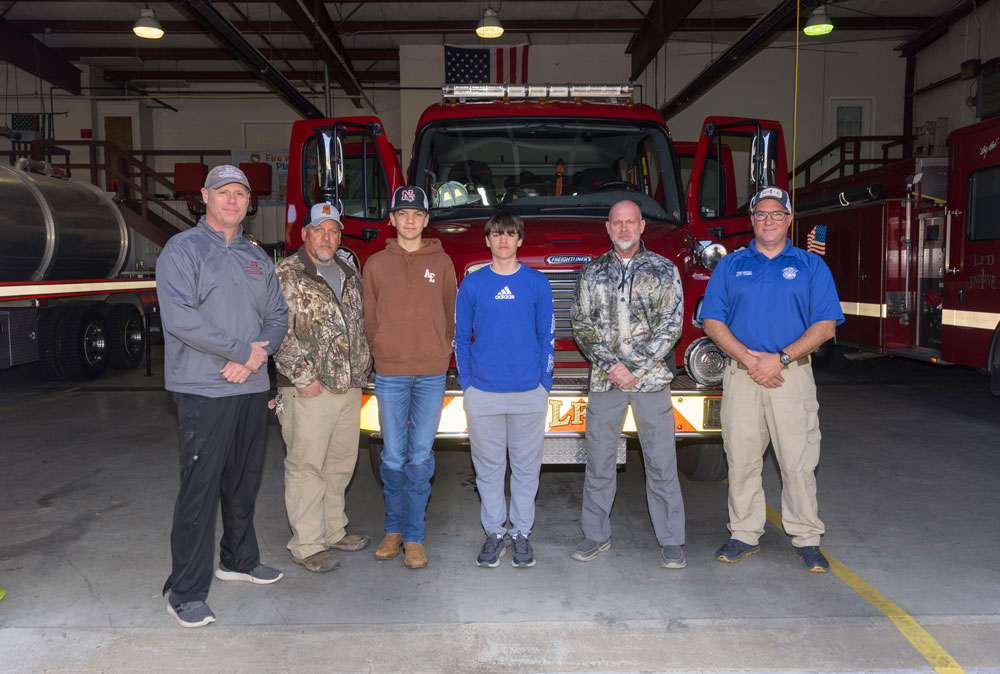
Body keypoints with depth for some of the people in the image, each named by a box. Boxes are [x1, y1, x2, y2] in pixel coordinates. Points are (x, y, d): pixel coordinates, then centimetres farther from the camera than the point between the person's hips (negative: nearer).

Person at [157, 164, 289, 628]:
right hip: (204, 389, -6)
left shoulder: (257, 257, 15)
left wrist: (257, 356, -9)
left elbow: (277, 315, 11)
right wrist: (243, 350, -16)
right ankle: (185, 592, 5)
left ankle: (239, 560, 33)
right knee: (200, 487, -4)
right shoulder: (183, 249, -4)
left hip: (253, 387, 6)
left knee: (245, 480, 16)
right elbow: (179, 316, -17)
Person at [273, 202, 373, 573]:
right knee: (307, 466, -1)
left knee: (340, 463, 15)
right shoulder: (287, 275, -7)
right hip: (309, 390, -7)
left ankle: (333, 531, 29)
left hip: (350, 387, 7)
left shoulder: (350, 275, 15)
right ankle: (306, 545, 10)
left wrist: (362, 368, 13)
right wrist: (303, 377, -16)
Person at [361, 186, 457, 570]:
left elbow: (451, 315, 10)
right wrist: (381, 352, 3)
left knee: (421, 456, 1)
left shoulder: (441, 262, 7)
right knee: (393, 456, 6)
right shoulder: (376, 264, 7)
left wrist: (440, 352, 2)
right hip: (389, 373, 1)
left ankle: (414, 536, 11)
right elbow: (369, 319, 11)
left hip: (432, 372, 0)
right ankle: (394, 529, 22)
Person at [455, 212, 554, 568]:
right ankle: (494, 532, 22)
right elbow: (461, 337, 7)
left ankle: (521, 533, 22)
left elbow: (547, 337, 5)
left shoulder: (537, 282, 3)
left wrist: (544, 384, 0)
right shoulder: (472, 283, 3)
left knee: (526, 466, 8)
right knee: (488, 466, 8)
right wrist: (466, 383, 1)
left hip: (529, 393, 0)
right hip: (483, 392, 0)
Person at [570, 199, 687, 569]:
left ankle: (671, 541, 14)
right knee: (598, 460, 7)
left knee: (661, 461, 2)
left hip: (652, 379, -1)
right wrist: (610, 364, -9)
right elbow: (582, 325, 4)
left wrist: (634, 368, -10)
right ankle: (596, 535, 20)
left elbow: (671, 325, -3)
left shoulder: (664, 270, 4)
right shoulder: (592, 272, 9)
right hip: (604, 380, 2)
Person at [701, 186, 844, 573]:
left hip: (793, 376, -1)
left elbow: (825, 324, 0)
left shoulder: (811, 266, 8)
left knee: (799, 461, 0)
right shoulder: (729, 266, 10)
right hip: (740, 377, 1)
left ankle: (806, 538, 13)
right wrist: (748, 359, -10)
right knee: (741, 459, 5)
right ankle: (745, 534, 17)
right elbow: (712, 321, 4)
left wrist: (780, 358, -12)